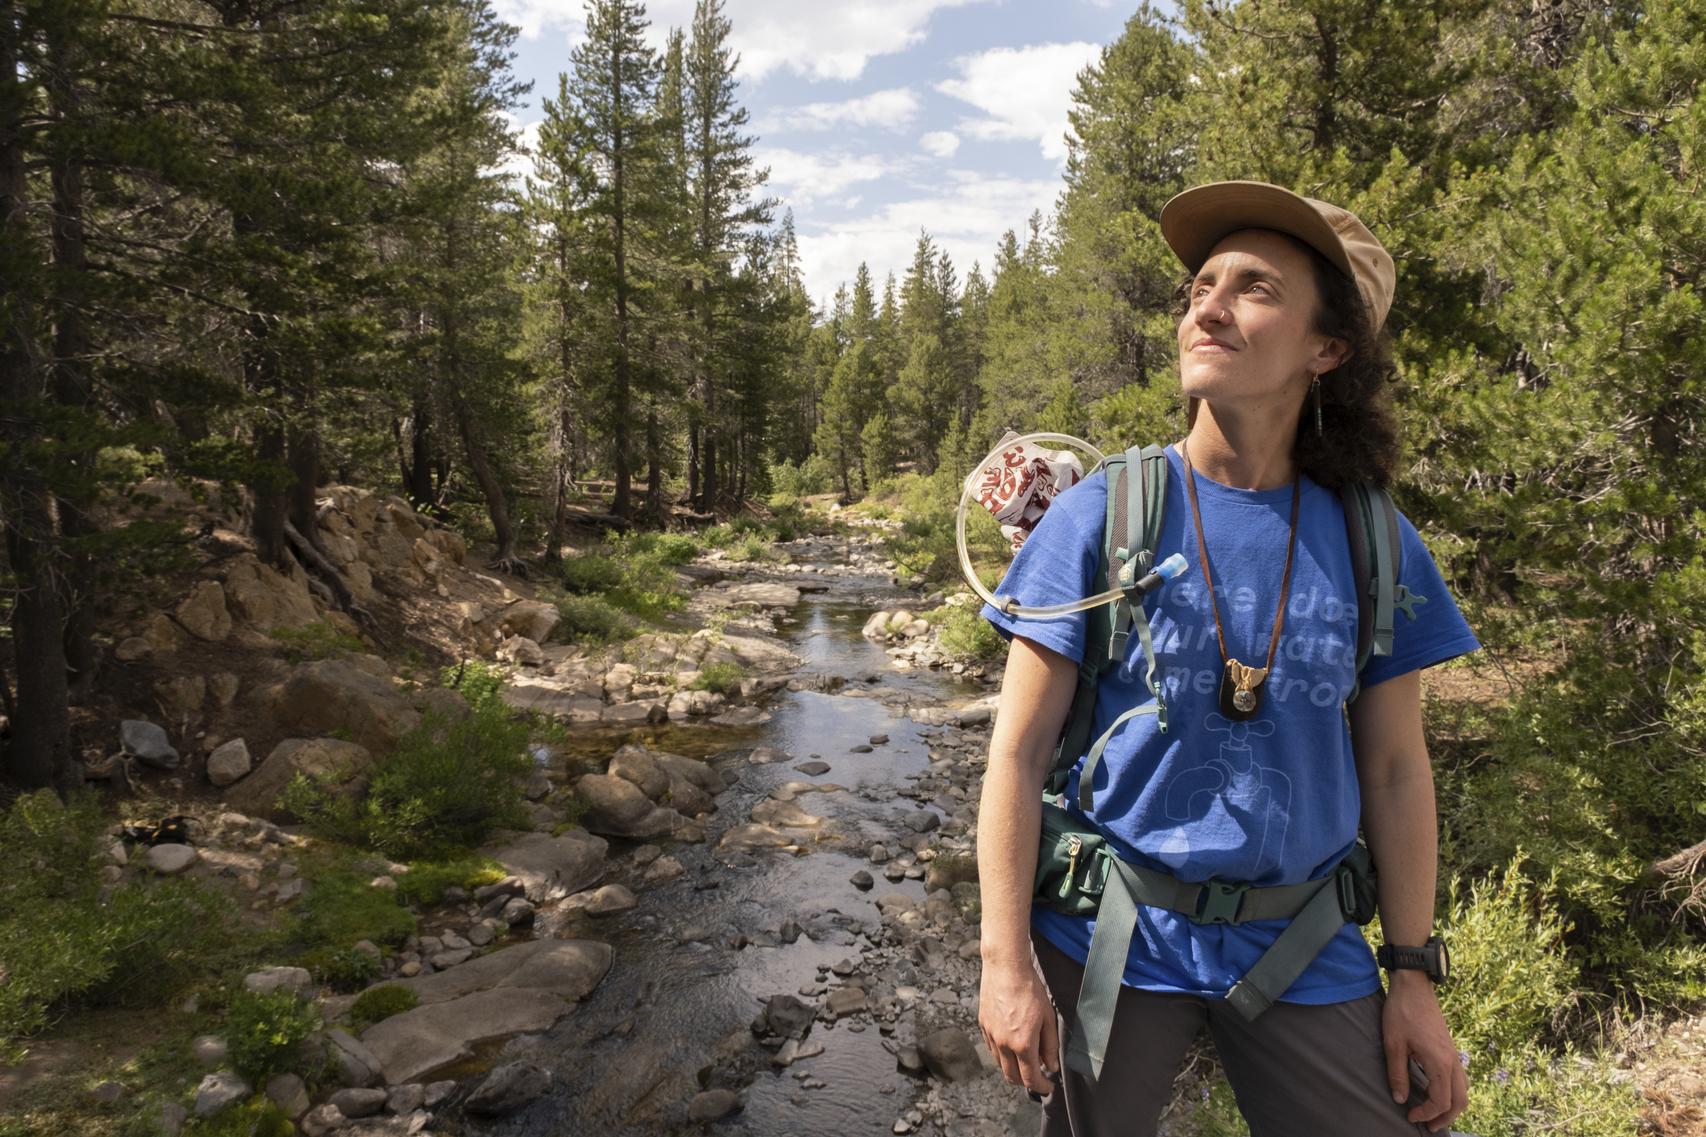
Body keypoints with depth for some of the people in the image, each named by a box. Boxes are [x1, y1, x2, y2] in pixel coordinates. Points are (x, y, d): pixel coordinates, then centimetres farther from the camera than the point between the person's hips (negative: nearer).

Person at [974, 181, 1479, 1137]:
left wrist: (1415, 974, 5)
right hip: (1112, 941, -2)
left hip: (1302, 952, 2)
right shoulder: (1099, 517, -10)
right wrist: (1007, 961, -11)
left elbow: (1395, 770, 5)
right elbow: (1019, 752, -9)